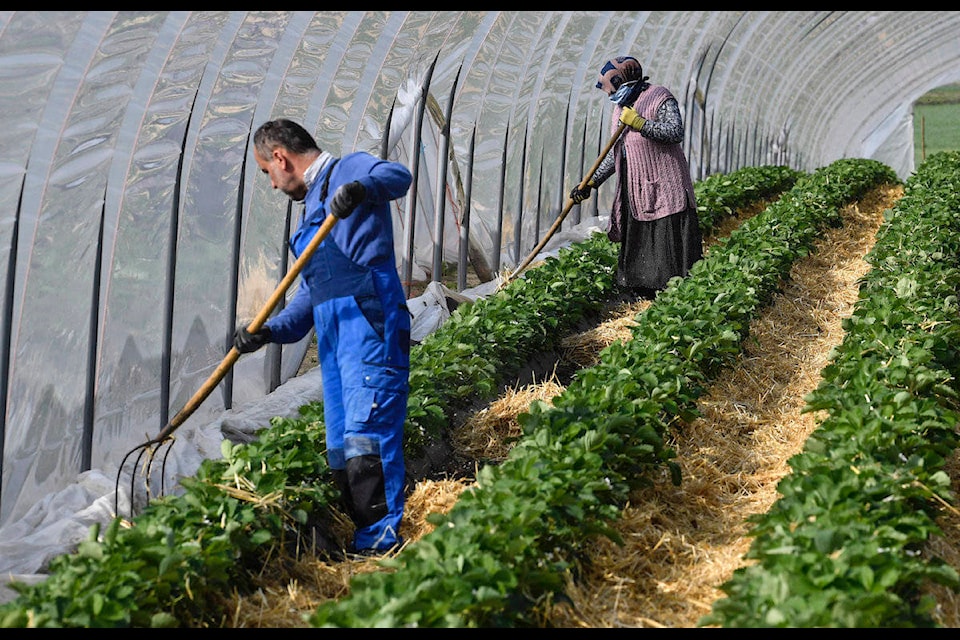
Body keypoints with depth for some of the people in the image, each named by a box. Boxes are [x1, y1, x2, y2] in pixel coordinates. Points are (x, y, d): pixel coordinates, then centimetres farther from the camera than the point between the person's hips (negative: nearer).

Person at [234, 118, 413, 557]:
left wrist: (362, 187, -40)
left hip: (369, 322, -9)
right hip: (333, 334, 9)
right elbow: (309, 294, 25)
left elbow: (398, 176, -19)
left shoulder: (348, 170, 5)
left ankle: (382, 538, -16)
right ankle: (361, 537, 7)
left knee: (367, 429, -16)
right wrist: (269, 331, 10)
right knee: (340, 448, 5)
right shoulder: (312, 204, 30)